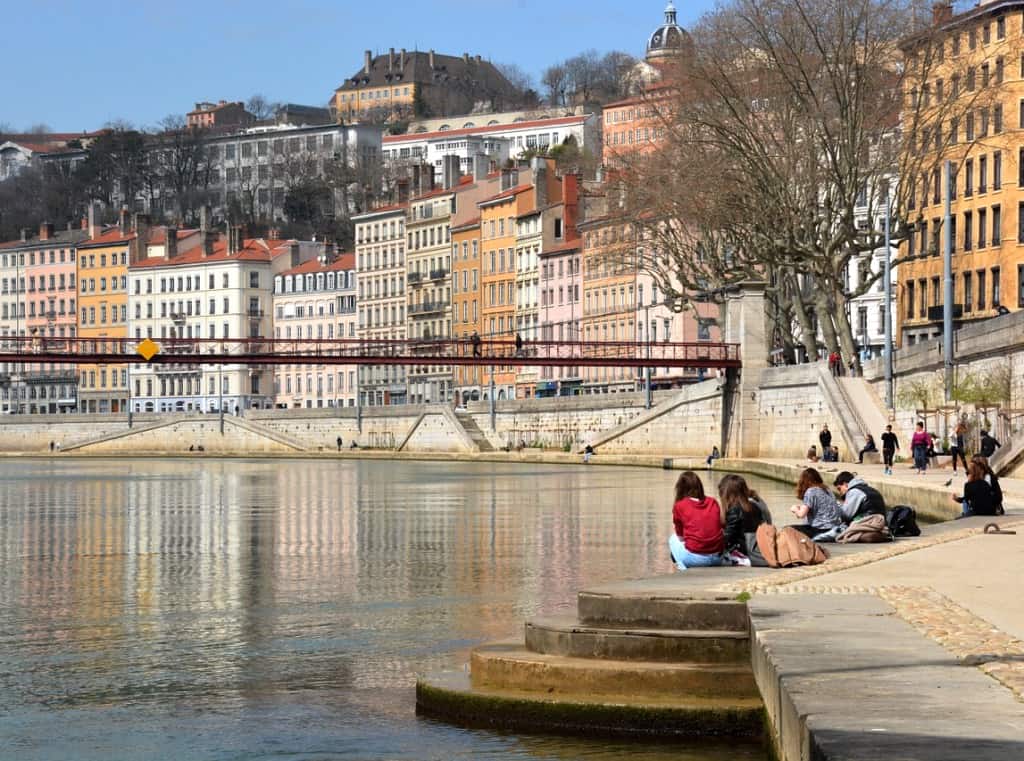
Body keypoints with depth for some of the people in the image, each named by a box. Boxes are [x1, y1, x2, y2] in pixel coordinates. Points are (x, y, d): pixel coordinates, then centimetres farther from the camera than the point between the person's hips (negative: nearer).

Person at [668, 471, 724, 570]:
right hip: (717, 557, 3)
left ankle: (683, 566, 4)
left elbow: (680, 536, 11)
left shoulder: (679, 506, 2)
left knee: (673, 539, 27)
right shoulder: (713, 502, 11)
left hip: (695, 558, -3)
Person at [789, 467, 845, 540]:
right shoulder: (827, 491, 16)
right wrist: (801, 508, 24)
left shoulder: (811, 491, -7)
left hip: (823, 528, -9)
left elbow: (801, 514, -12)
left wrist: (795, 509, 10)